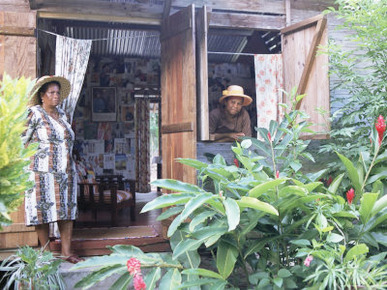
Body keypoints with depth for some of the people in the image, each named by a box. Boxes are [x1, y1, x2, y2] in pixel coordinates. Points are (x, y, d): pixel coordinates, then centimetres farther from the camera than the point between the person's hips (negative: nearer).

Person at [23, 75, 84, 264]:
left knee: (67, 210, 4)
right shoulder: (34, 114, -3)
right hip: (42, 171, -5)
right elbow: (22, 140, -4)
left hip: (66, 171, 6)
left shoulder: (62, 115, 14)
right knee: (43, 211, 0)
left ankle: (66, 252, 11)